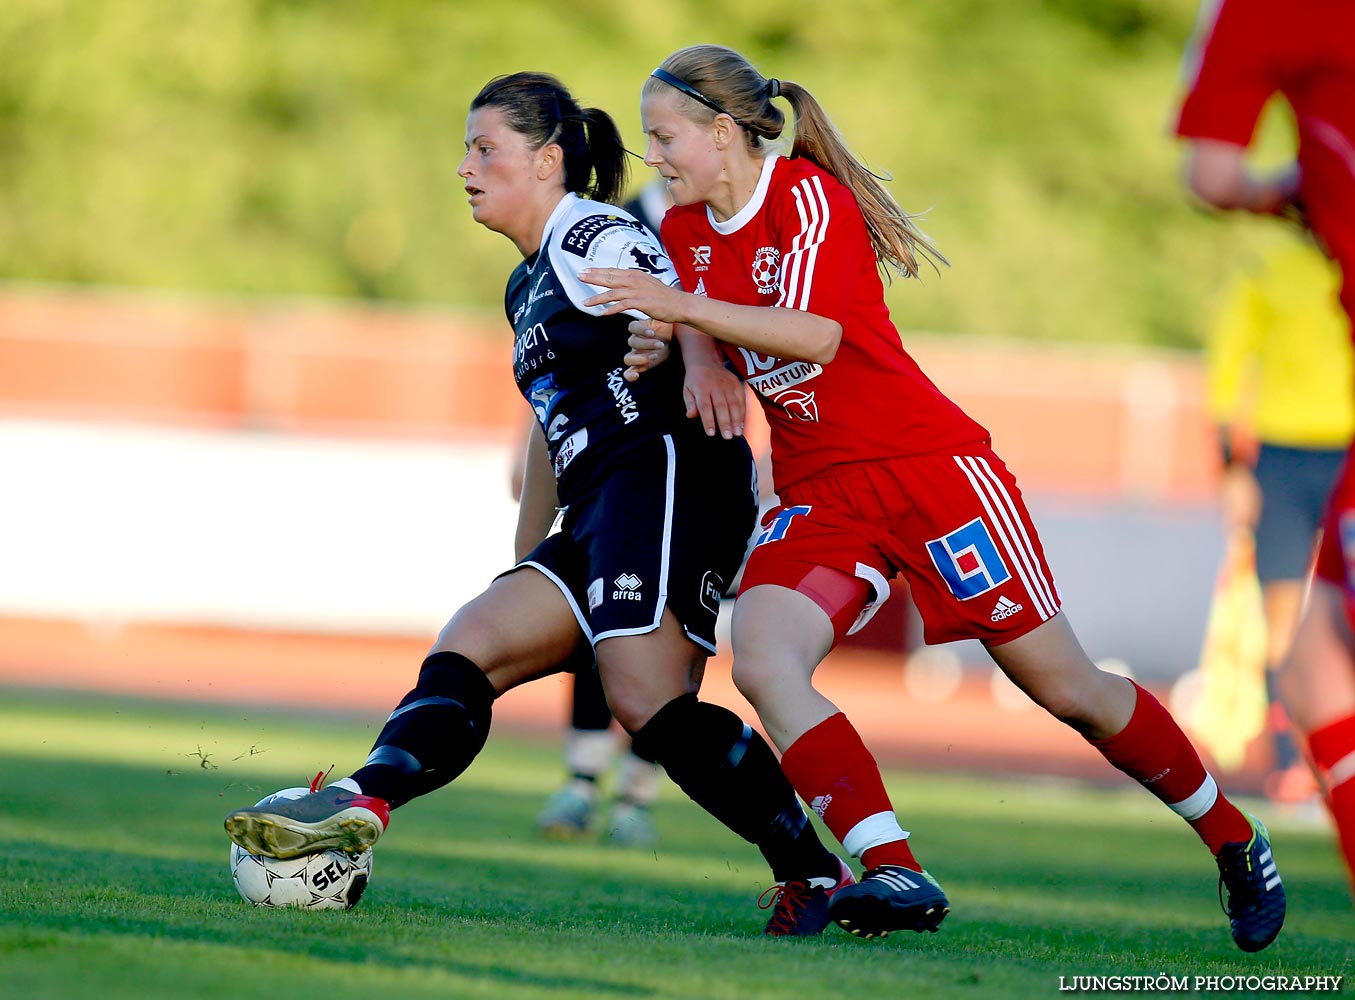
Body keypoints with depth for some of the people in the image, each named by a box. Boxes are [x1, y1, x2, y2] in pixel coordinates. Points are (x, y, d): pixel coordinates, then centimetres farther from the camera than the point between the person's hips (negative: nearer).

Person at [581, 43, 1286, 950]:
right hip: (818, 493, 6)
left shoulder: (810, 197, -13)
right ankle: (894, 873, -29)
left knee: (1063, 686, -1)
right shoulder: (686, 231, 8)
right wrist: (669, 346, -5)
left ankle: (1236, 841, 19)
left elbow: (816, 335, -27)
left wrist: (683, 305, -30)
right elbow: (711, 360, 17)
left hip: (928, 465, -6)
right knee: (760, 659, -24)